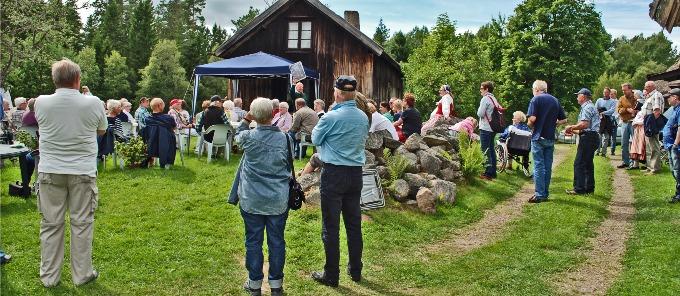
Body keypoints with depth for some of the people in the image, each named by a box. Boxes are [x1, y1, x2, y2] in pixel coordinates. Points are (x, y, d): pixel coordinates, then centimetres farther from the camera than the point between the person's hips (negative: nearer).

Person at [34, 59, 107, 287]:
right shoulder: (93, 103, -9)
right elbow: (102, 131, 9)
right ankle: (82, 275, 18)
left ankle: (49, 276, 19)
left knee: (51, 224, 10)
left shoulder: (41, 103, -5)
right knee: (82, 223, 8)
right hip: (83, 172, -1)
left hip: (50, 172, 1)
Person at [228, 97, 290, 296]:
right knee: (277, 241, 10)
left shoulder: (249, 137, -10)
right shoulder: (284, 138, -6)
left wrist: (245, 120, 22)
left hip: (252, 200, -1)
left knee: (253, 241, 11)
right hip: (279, 200, 1)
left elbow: (238, 137, 16)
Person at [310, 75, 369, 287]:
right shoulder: (363, 117, 2)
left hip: (334, 174, -5)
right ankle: (355, 270, 24)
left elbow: (316, 139, 2)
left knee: (331, 226, 2)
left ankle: (331, 275, 8)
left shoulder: (330, 117, -15)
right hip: (356, 173, 6)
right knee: (354, 223, 14)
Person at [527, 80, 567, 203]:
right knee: (548, 166, 10)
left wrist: (530, 125, 1)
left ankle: (539, 195, -6)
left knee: (539, 166, -4)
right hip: (551, 138, 6)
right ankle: (546, 193, 16)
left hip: (539, 137, -5)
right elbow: (563, 120, 11)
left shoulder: (536, 99, -7)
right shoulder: (555, 101, 11)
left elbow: (532, 118, -18)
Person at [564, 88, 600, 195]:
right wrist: (574, 131, 17)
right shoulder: (591, 106, 22)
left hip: (588, 137, -11)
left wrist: (571, 127, -9)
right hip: (593, 137, 11)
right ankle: (589, 188, 18)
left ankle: (579, 188, -7)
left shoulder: (587, 107, -11)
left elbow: (584, 124, -23)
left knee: (579, 163, -8)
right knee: (588, 163, 14)